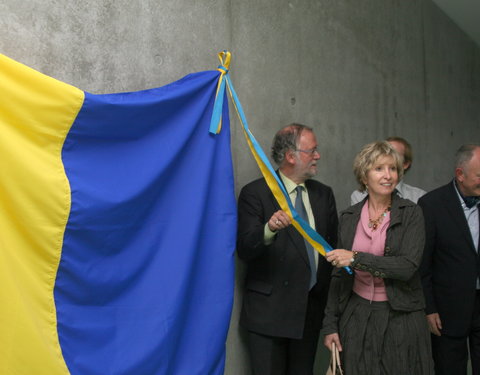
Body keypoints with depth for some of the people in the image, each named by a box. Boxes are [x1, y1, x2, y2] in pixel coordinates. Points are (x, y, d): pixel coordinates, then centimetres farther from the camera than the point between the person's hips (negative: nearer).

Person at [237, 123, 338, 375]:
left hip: (311, 309, 5)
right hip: (269, 311, -5)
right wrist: (269, 230, -35)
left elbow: (333, 246, 13)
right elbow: (244, 250, -15)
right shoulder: (255, 193, -8)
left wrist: (331, 300, 6)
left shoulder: (324, 194, 9)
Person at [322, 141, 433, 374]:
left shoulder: (411, 213, -6)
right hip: (357, 316, 3)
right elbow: (339, 274, 8)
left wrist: (357, 258, -22)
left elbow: (408, 266, -18)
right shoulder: (349, 217, 3)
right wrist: (330, 324, 6)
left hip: (401, 318, -2)